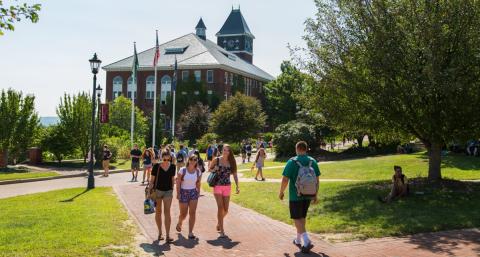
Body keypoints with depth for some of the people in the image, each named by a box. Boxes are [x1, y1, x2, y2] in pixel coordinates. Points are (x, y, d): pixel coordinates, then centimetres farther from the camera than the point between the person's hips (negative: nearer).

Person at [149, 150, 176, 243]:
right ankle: (160, 233, 24)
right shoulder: (156, 166, -10)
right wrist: (150, 191, -9)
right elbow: (152, 179, -5)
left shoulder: (172, 166, -2)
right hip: (157, 190, -1)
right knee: (158, 212, 10)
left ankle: (168, 235, -8)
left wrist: (172, 190, 12)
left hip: (168, 191, 1)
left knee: (167, 212, -7)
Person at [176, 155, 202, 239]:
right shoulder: (182, 170, -8)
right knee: (183, 214, 5)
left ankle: (190, 233, -1)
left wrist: (198, 193, 7)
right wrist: (178, 193, -11)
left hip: (193, 192, 2)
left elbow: (198, 183, 9)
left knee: (192, 213, -6)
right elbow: (178, 183, -7)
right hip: (183, 192, -2)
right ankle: (179, 224, 39)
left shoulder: (198, 172, 1)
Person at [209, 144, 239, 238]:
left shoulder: (231, 162, 1)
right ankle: (222, 231, -8)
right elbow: (209, 168, 10)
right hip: (218, 186, -3)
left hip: (227, 187, 3)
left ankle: (219, 223, 38)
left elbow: (234, 175, 3)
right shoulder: (217, 160, -4)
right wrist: (214, 169, -13)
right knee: (220, 207, -12)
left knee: (225, 210, 8)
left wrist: (237, 186, -6)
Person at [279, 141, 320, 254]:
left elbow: (285, 179, -13)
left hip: (295, 196, -5)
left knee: (297, 218, 2)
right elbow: (317, 180, 4)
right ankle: (298, 240, 30)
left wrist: (281, 192, 2)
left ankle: (307, 241, -13)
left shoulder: (292, 162, -13)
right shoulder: (313, 161, 1)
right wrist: (315, 195, 13)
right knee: (302, 217, 19)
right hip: (308, 195, 5)